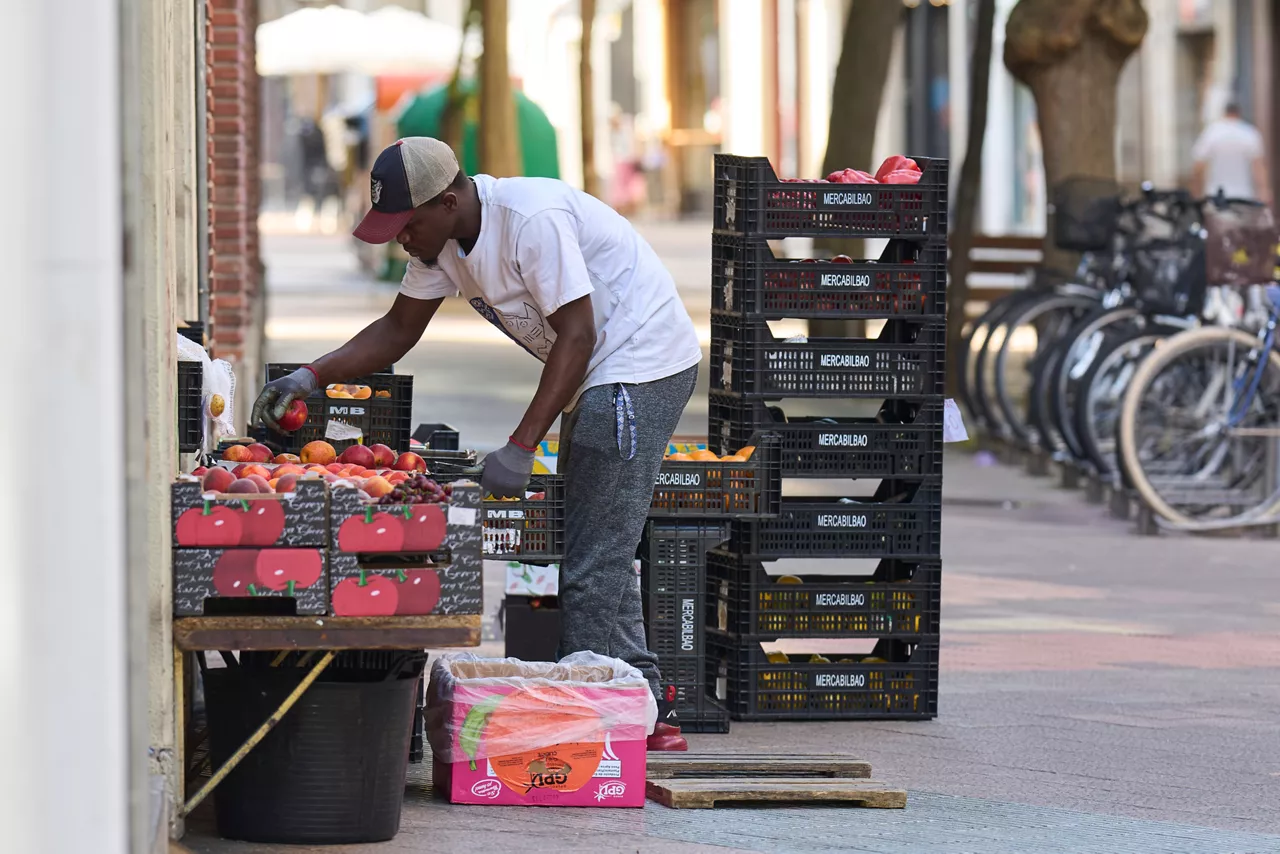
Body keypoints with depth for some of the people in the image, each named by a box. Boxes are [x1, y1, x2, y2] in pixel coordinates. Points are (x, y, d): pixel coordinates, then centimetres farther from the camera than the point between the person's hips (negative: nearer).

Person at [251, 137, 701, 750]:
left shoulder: (532, 220, -26)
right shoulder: (440, 240, 2)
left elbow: (577, 336, -26)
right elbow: (398, 330, 12)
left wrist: (521, 448, -29)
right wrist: (309, 377, -2)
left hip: (641, 366, -10)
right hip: (598, 378, 10)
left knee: (594, 564, -13)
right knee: (585, 551, 13)